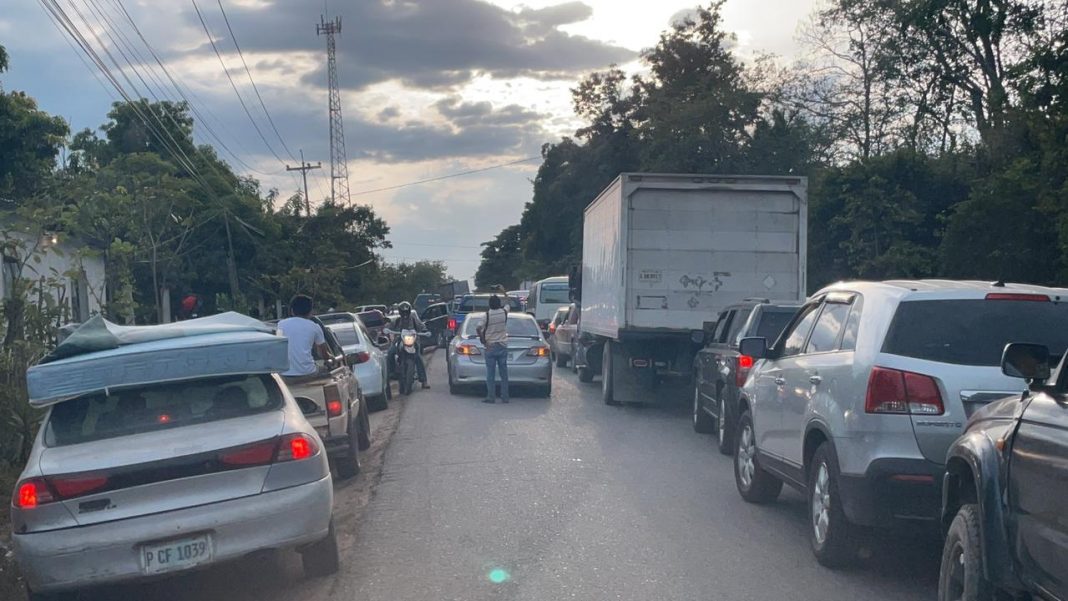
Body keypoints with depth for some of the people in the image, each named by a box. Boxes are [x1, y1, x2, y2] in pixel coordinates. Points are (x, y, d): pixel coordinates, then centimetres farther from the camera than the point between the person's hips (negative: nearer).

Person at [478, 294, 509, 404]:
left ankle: (490, 397, 0)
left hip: (490, 347, -3)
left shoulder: (487, 315, -12)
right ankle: (505, 397, 7)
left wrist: (483, 341, -3)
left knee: (490, 373, 1)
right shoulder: (504, 313, -2)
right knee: (504, 373, 7)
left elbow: (479, 329, -15)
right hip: (503, 346, 3)